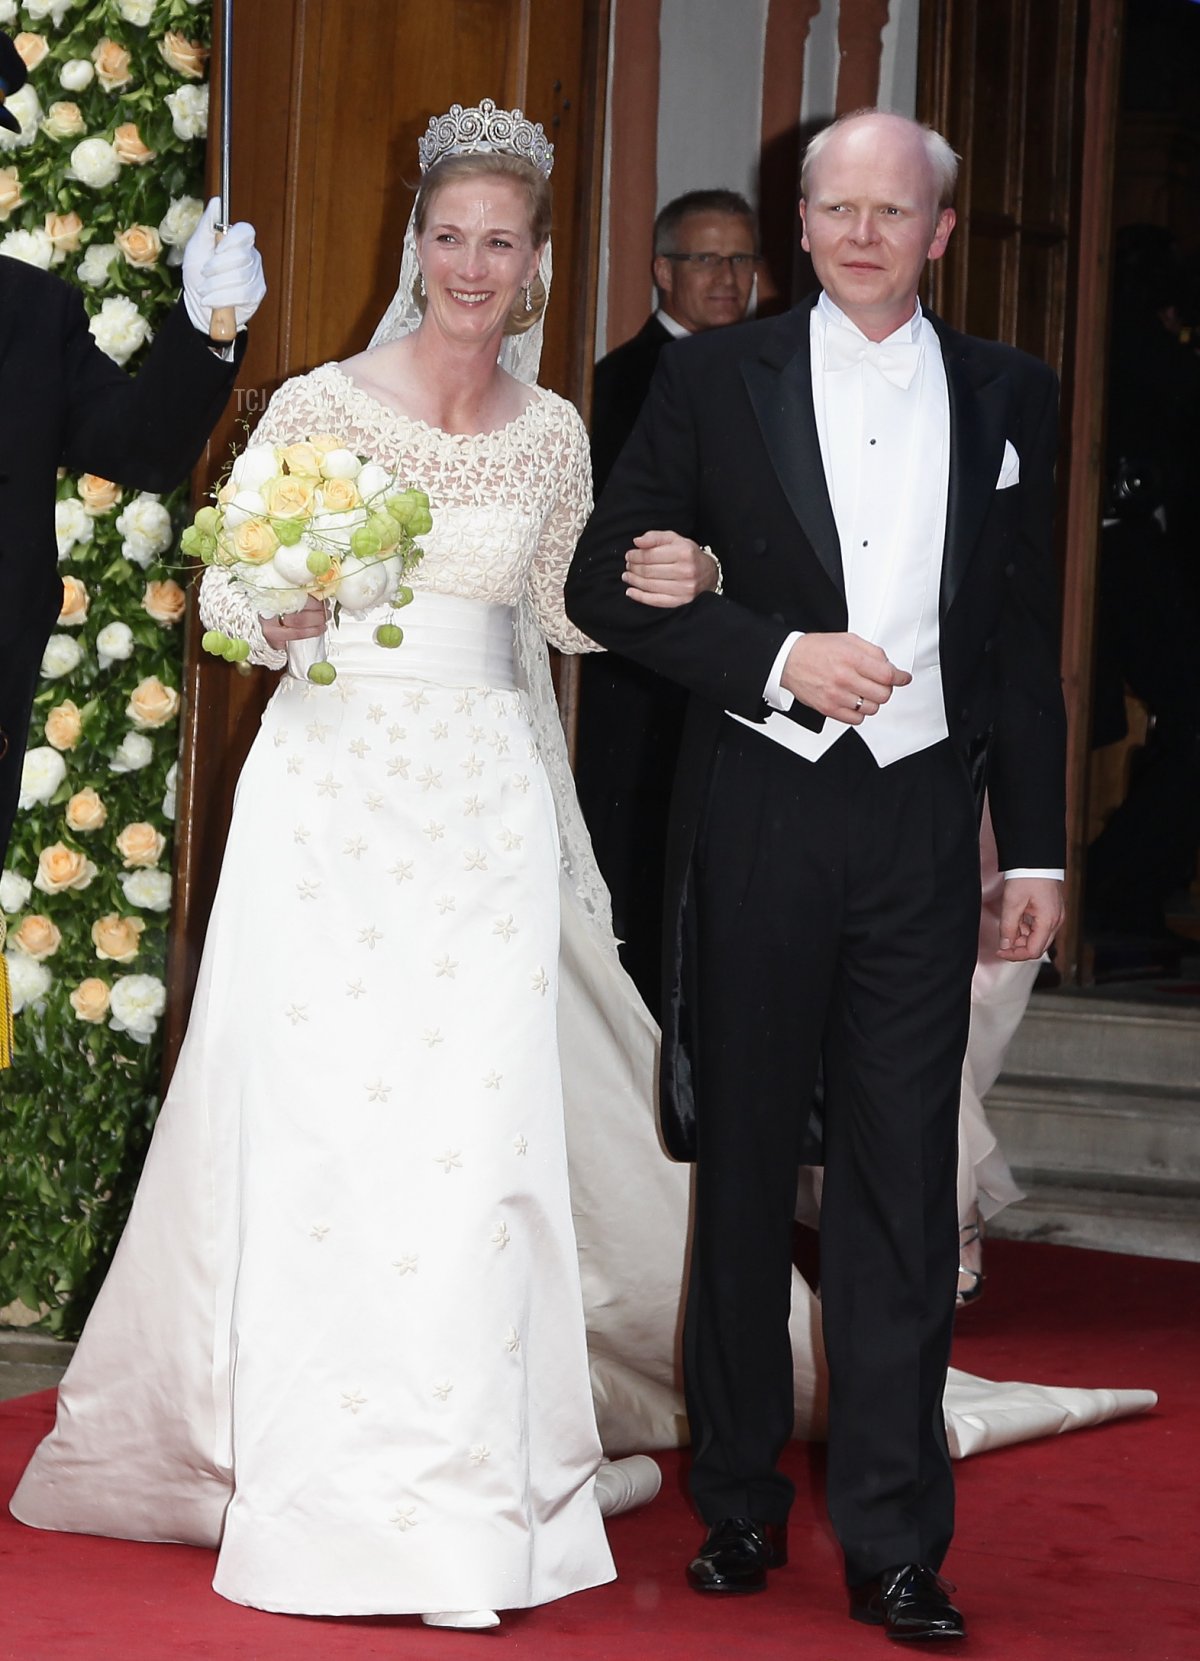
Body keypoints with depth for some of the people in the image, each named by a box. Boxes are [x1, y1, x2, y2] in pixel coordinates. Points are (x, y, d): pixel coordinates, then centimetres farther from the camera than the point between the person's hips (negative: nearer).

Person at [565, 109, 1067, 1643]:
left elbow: (1024, 636, 10)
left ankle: (894, 1543, 3)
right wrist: (780, 658, -14)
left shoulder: (1005, 397, 8)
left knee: (903, 1181, 0)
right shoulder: (712, 379, 2)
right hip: (758, 813, -1)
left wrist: (1037, 849, 7)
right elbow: (606, 582, -1)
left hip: (922, 824, 1)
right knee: (743, 1162, 8)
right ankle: (739, 1501, 20)